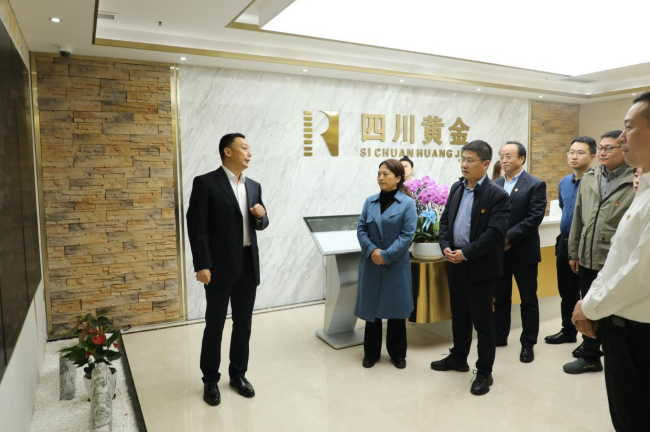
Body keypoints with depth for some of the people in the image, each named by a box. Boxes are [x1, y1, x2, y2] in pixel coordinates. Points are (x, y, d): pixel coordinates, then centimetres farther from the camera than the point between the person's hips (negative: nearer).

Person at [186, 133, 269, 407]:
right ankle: (210, 380, 25)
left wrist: (261, 216, -7)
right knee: (214, 325, 8)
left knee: (243, 323, 14)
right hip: (221, 267, -5)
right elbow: (196, 227, -12)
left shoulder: (254, 186, 10)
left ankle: (238, 374, 31)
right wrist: (202, 266, -17)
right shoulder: (205, 183, -8)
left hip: (248, 266, 6)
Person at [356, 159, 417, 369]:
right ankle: (371, 352, 25)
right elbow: (361, 229, 3)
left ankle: (397, 354, 25)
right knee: (371, 307, 9)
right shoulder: (370, 201, 5)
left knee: (396, 308, 8)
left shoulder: (408, 203, -6)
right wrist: (371, 250, -14)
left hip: (396, 264, -3)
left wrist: (386, 255, -17)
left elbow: (407, 234, -11)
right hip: (371, 263, 3)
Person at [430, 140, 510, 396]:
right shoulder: (456, 188, 8)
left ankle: (484, 372, 20)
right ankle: (458, 358, 37)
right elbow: (445, 219, 10)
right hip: (455, 264, 6)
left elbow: (495, 233, -20)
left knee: (482, 320, 6)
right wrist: (445, 246, -6)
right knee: (459, 315, 20)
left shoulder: (497, 195, -13)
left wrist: (466, 254, -20)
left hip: (480, 267, -6)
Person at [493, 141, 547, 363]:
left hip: (523, 252, -4)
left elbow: (534, 218, -15)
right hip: (498, 251, 4)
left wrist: (508, 237, -19)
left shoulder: (535, 185, -6)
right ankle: (500, 336, 29)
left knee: (528, 300, 8)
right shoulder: (495, 185, 7)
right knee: (500, 297, 15)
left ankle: (528, 344, 21)